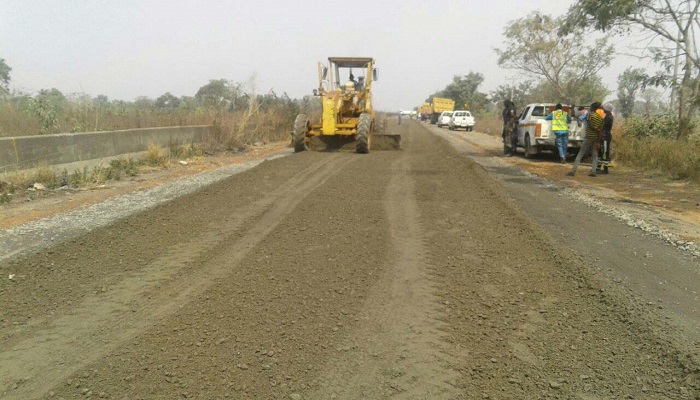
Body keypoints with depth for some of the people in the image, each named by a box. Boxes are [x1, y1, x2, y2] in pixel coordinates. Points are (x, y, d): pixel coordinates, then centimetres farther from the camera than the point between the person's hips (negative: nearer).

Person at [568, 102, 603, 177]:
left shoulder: (589, 114, -4)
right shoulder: (600, 118, 10)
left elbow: (591, 126, -16)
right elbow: (600, 130, 2)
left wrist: (597, 130, -1)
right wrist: (598, 141, 0)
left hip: (589, 137, -4)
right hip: (596, 138, 5)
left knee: (580, 154, -3)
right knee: (595, 155, 9)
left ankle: (573, 171, -8)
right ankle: (593, 171, -3)